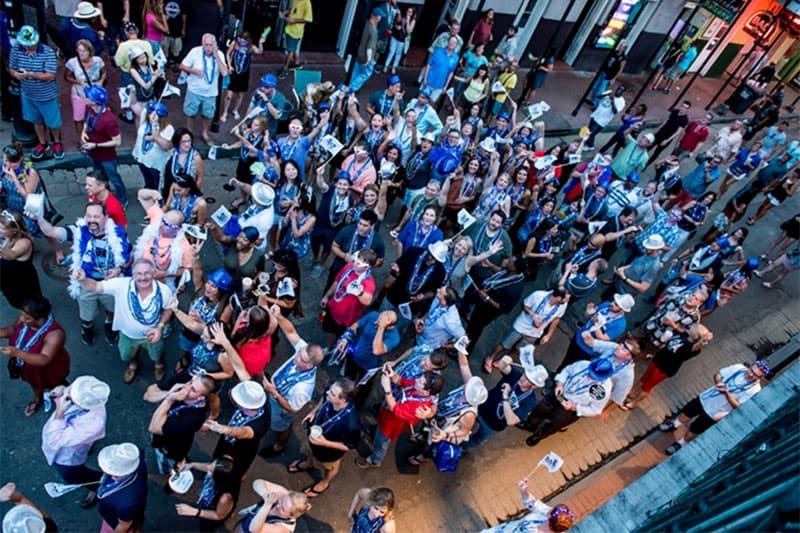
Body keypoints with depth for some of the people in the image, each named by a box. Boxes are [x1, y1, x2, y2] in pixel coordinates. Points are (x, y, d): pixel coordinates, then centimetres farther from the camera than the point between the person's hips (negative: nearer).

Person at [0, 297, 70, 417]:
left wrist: (17, 353, -55)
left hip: (50, 370, -5)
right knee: (34, 383, 36)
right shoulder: (24, 318, -25)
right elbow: (13, 328, -3)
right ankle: (38, 399, 68)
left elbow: (44, 359, -46)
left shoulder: (55, 334, -44)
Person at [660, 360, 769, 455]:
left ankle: (682, 443, 40)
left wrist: (726, 392, -38)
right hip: (705, 398, 4)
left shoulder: (754, 389, -24)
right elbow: (718, 374, -4)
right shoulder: (739, 368, -14)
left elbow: (737, 406, -24)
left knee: (694, 429, 11)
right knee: (686, 412, 25)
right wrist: (718, 382, -25)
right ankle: (675, 424, 57)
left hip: (714, 412, -4)